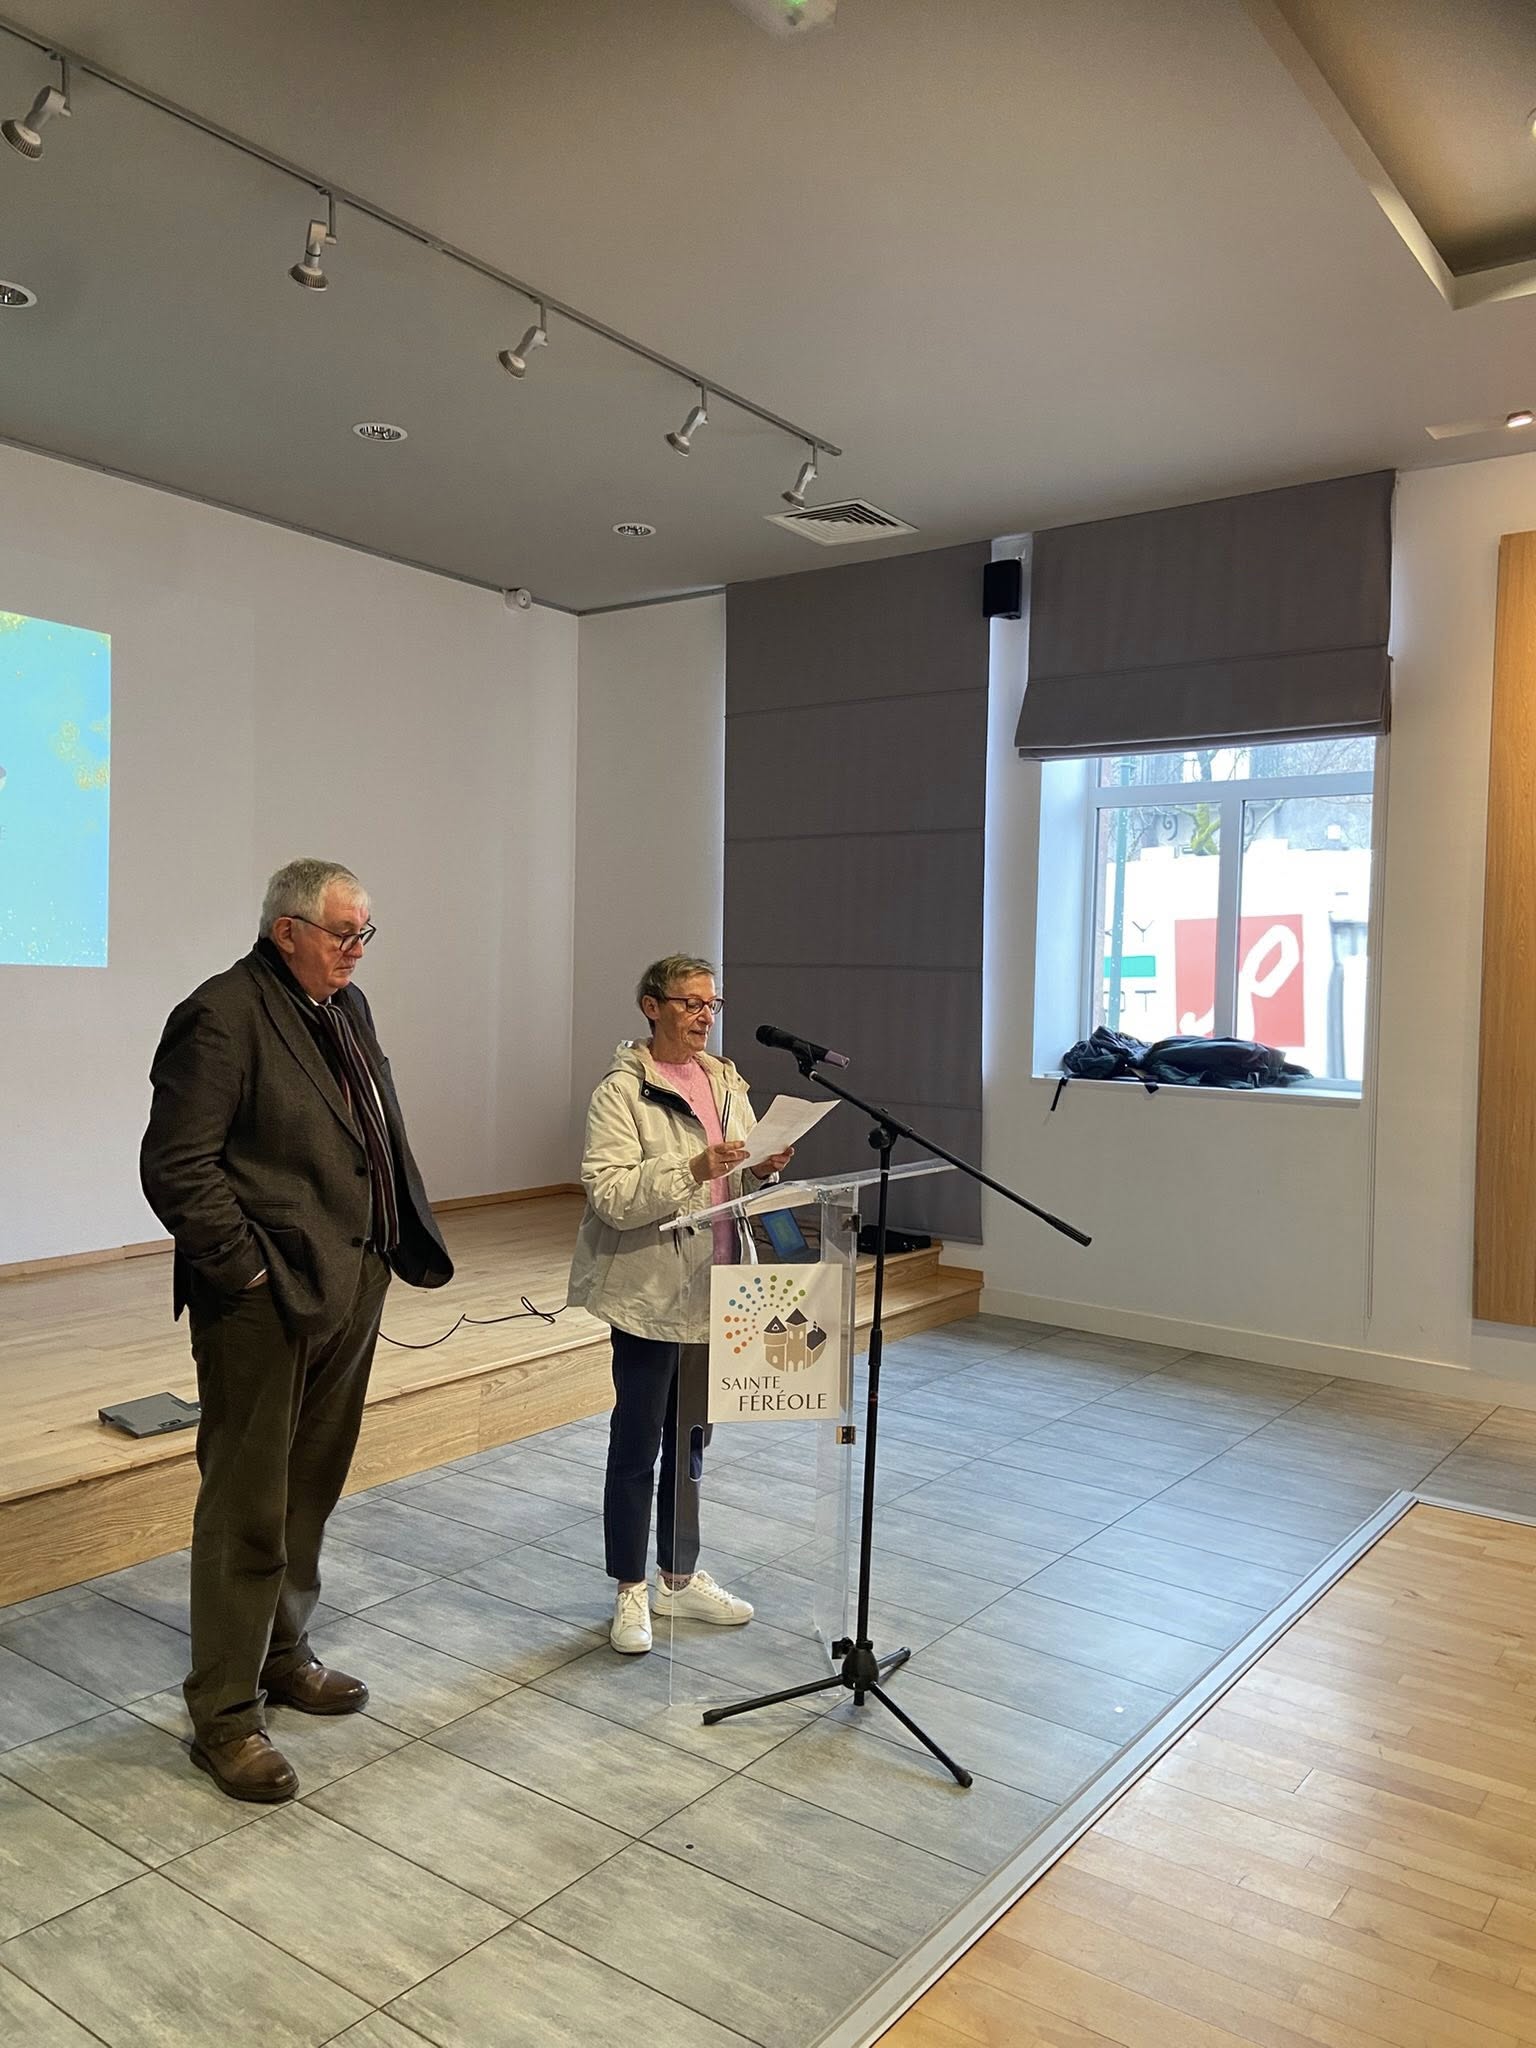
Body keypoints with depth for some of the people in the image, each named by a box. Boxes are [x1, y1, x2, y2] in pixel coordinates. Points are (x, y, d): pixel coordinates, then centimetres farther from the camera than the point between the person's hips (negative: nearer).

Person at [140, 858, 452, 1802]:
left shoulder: (348, 1007, 13)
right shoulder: (222, 1016, -14)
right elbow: (176, 1166, -18)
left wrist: (398, 1251, 11)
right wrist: (248, 1271, -16)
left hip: (348, 1293, 8)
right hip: (265, 1302, -8)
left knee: (310, 1494, 19)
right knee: (247, 1508, 3)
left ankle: (284, 1657, 37)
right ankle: (224, 1716, 17)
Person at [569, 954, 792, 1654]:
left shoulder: (726, 1083, 8)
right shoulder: (621, 1090, -11)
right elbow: (611, 1194, -20)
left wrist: (763, 1169, -7)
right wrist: (693, 1169, -30)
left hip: (711, 1292, 6)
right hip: (650, 1292, -6)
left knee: (691, 1439, 18)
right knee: (637, 1444, 6)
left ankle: (679, 1577, 33)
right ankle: (631, 1591, 21)